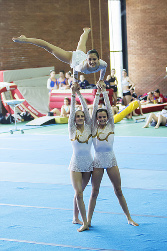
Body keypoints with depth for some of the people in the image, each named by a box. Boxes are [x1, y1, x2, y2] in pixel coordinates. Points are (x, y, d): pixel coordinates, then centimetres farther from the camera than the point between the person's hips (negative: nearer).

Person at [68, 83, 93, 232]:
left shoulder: (89, 128, 1)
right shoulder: (72, 130, -4)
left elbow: (86, 109, -6)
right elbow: (72, 112, -11)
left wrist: (80, 94, -11)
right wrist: (73, 95, -19)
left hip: (88, 164, 2)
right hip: (76, 165, -2)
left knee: (80, 192, 12)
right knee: (79, 193, -9)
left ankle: (76, 218, 24)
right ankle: (85, 222, -7)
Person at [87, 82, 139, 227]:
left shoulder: (111, 126, 3)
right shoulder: (94, 128, 1)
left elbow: (109, 108, -4)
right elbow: (94, 109, -6)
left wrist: (105, 92, -6)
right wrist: (98, 94, -7)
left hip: (111, 161, 1)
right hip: (98, 162, -1)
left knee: (119, 191, 6)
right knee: (94, 192, 4)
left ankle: (129, 218, 13)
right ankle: (88, 219, 12)